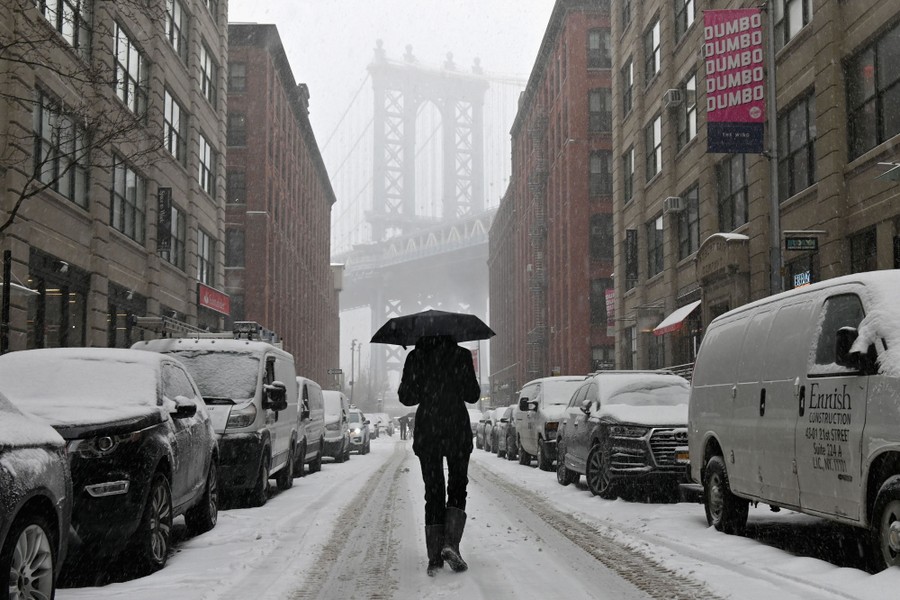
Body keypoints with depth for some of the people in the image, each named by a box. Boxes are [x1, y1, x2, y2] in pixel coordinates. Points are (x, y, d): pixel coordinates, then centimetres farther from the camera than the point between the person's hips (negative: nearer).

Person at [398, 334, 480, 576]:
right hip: (457, 429, -1)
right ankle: (451, 543, -8)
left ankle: (435, 556, 4)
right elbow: (472, 395, -2)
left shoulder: (415, 357, -1)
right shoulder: (461, 355, -5)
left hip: (426, 431, 1)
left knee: (433, 492, 8)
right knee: (457, 487, 12)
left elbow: (406, 397, 0)